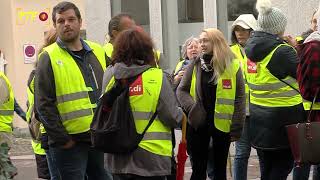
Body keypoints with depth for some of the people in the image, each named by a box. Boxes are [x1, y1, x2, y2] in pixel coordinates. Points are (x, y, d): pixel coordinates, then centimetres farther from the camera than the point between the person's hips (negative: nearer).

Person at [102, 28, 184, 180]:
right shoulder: (156, 78, -12)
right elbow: (174, 118, -9)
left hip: (117, 159, 4)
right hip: (150, 159, -3)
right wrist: (181, 114, 12)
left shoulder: (109, 75, -4)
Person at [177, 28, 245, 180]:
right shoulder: (195, 65, 4)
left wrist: (236, 128, -7)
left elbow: (239, 99, -4)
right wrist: (191, 108, -12)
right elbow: (181, 90, 7)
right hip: (198, 123, 2)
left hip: (222, 124, -1)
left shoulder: (232, 66, -4)